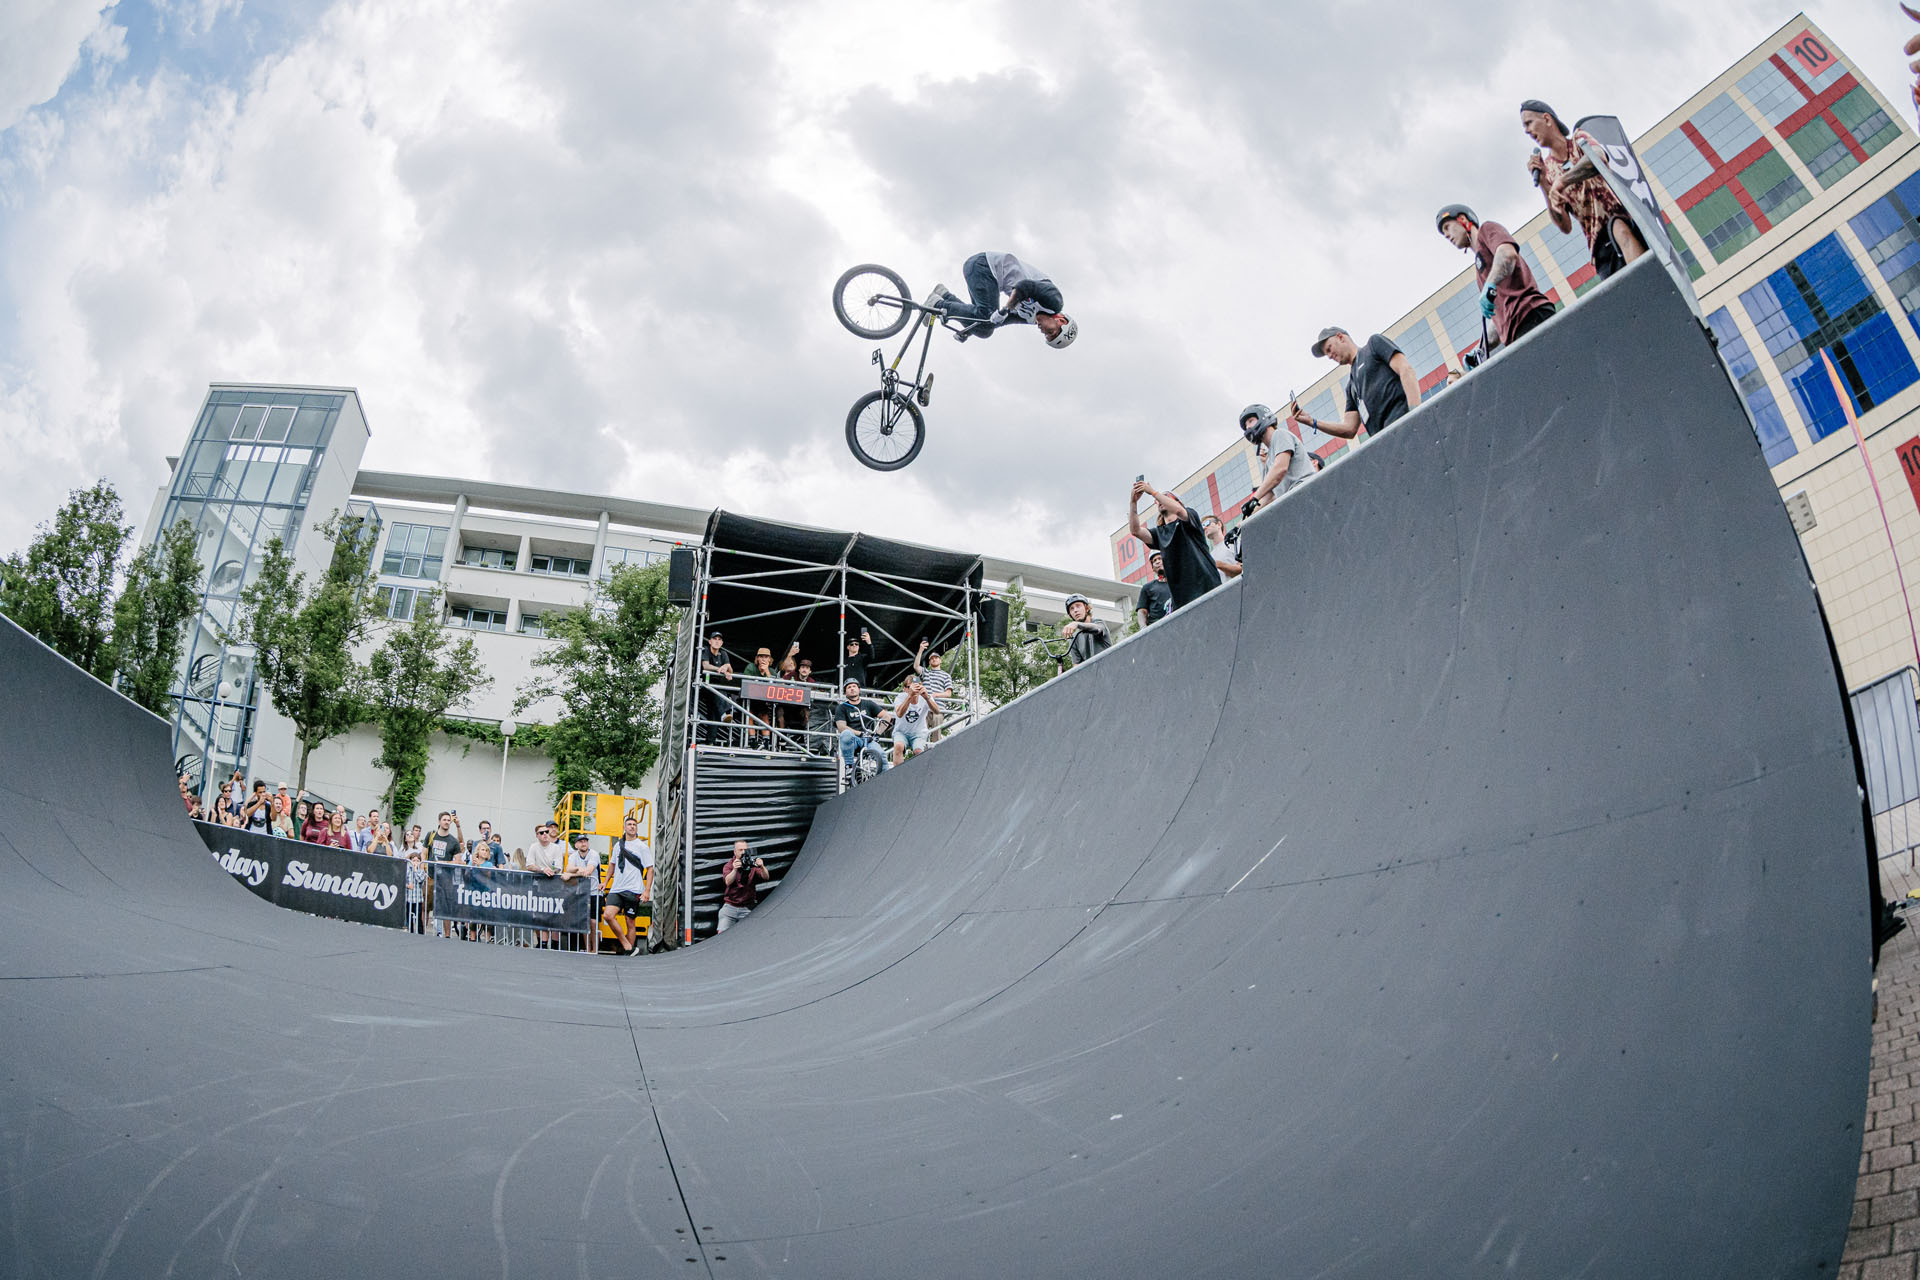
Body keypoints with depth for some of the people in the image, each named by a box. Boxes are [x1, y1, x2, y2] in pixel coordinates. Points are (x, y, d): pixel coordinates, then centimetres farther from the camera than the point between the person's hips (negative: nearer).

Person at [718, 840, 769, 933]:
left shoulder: (753, 863, -1)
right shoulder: (729, 865, 1)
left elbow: (766, 877, -14)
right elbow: (728, 882, -16)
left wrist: (762, 867, -35)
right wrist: (735, 869, -35)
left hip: (747, 908, -1)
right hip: (730, 907, 1)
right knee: (721, 933, -9)